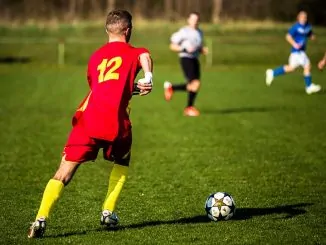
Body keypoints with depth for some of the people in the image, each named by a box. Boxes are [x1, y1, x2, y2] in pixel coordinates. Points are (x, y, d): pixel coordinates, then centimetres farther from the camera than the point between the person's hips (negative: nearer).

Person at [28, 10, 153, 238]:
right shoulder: (133, 53, 12)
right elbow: (145, 56, -13)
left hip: (88, 118, 2)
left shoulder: (95, 56, 25)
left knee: (64, 173, 0)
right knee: (121, 163, 28)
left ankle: (41, 218, -17)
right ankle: (108, 212, 20)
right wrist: (148, 78, -27)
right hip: (116, 121, -2)